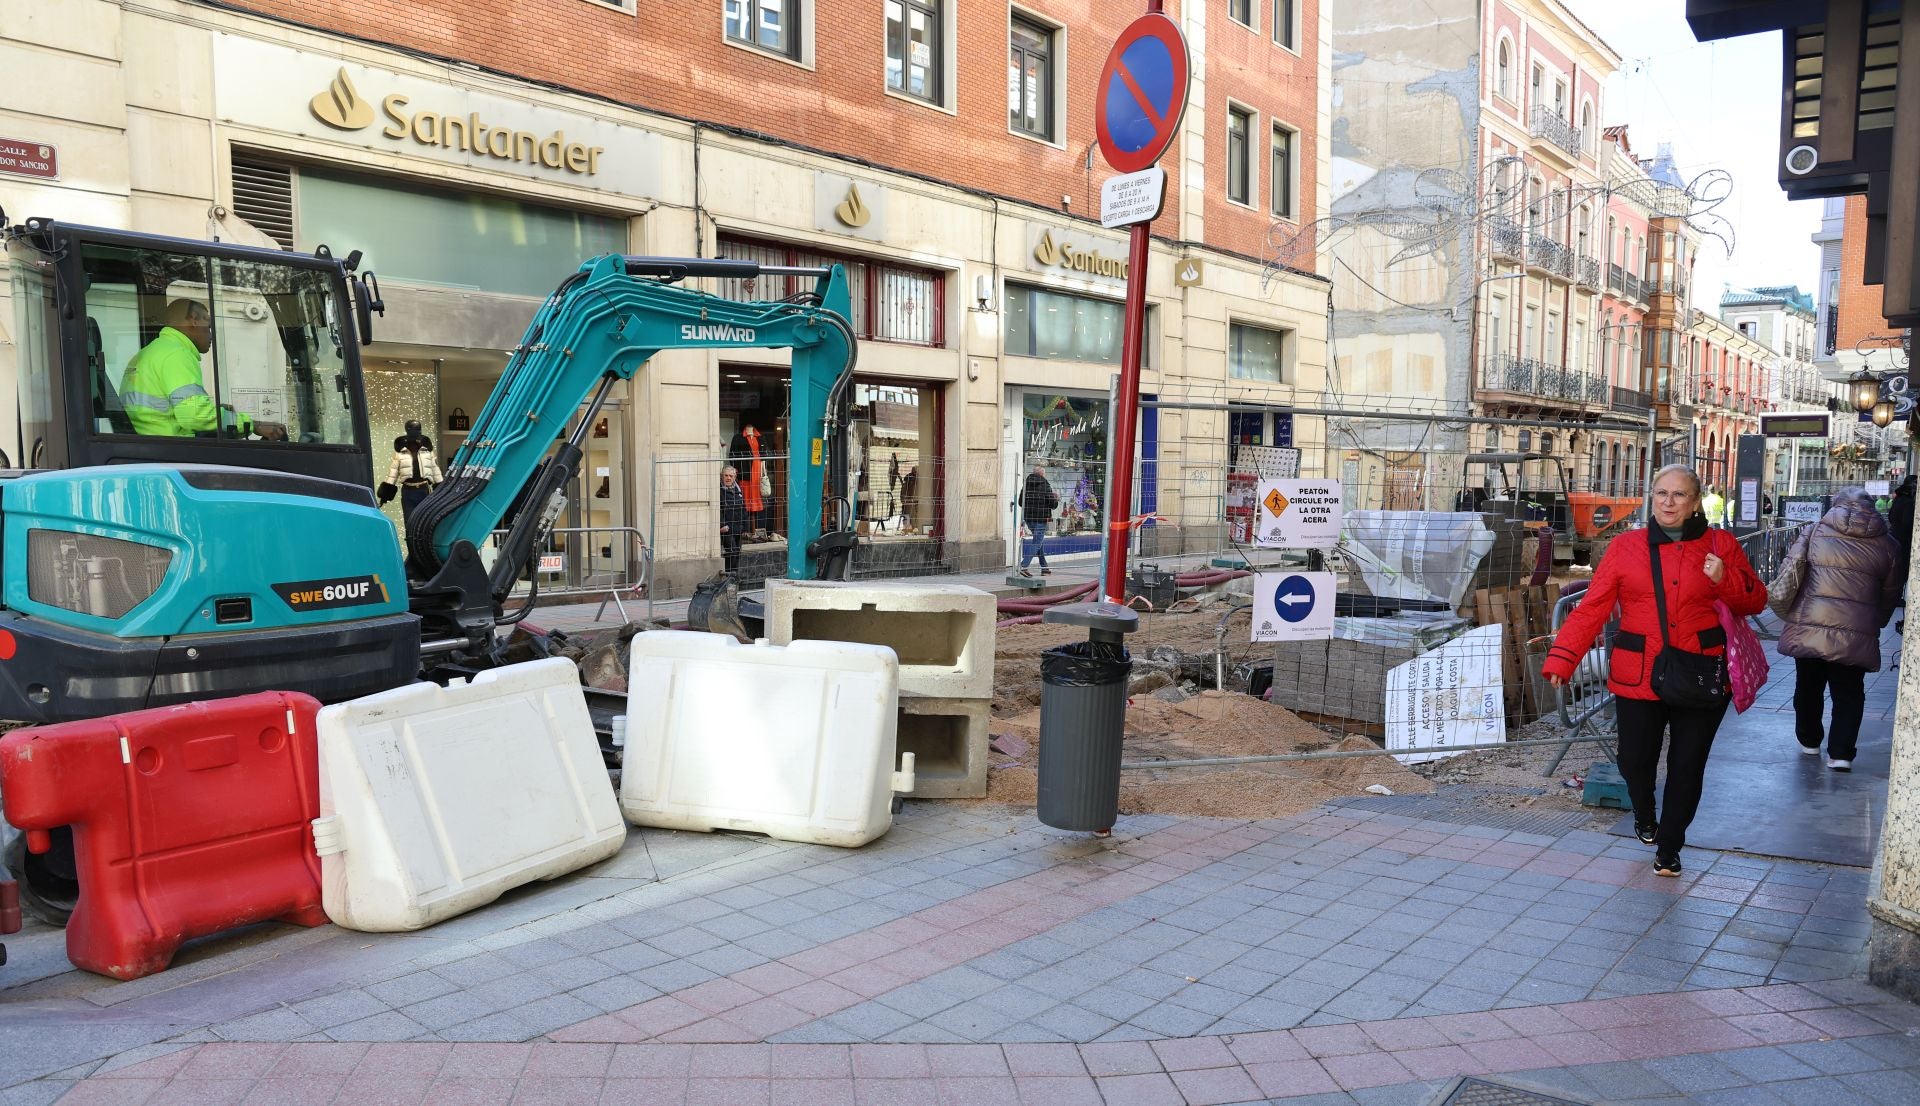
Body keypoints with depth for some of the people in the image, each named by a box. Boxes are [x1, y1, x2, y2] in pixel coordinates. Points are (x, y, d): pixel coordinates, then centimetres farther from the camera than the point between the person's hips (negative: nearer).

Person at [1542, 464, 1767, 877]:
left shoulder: (1720, 545, 2)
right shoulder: (1626, 547, 0)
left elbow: (1755, 601, 8)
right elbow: (1592, 608, -5)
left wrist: (1726, 579, -14)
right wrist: (1560, 659, -14)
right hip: (1638, 677, 0)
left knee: (1687, 767, 7)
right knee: (1635, 760, 6)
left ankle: (1669, 848, 27)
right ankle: (1644, 816, 41)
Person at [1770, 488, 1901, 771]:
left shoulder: (1814, 532, 3)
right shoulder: (1887, 545, 8)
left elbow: (1790, 573, -6)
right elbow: (1890, 595, 15)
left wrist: (1783, 608, 2)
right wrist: (1875, 624, 28)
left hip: (1808, 628, 0)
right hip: (1857, 635, 0)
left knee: (1808, 687, 18)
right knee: (1849, 694, 13)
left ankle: (1809, 741, 33)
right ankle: (1841, 753, 5)